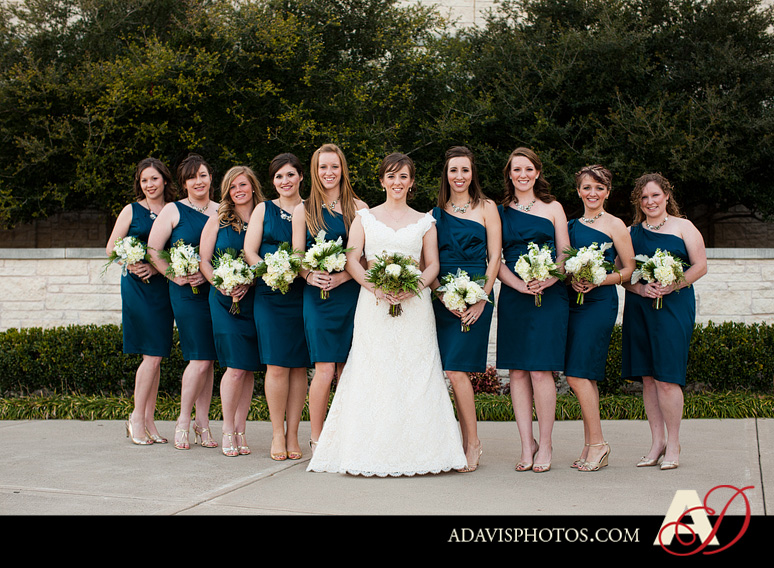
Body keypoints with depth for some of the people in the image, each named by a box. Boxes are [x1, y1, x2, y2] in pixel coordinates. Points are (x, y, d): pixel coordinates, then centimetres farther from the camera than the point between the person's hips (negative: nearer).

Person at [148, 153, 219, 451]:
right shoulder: (173, 211, 2)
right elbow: (153, 251, 1)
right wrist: (177, 277, -8)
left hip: (217, 290, 4)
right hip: (187, 292, -4)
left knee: (209, 359, 5)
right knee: (200, 359, -10)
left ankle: (202, 423, 14)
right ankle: (183, 421, 6)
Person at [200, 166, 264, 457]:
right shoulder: (217, 221, 7)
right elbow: (203, 261, 5)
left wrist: (248, 283, -12)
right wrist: (221, 285, -10)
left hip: (254, 299, 2)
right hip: (224, 301, -2)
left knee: (249, 368, 4)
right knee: (236, 367, -9)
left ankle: (240, 430, 13)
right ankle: (228, 429, 4)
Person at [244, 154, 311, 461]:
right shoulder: (264, 209, 10)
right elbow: (249, 251, 4)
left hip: (304, 294, 1)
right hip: (270, 295, -1)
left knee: (299, 366, 2)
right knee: (277, 365, -5)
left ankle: (292, 435, 9)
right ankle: (277, 434, 6)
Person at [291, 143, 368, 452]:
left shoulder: (358, 207, 9)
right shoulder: (304, 210, 10)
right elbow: (296, 256, 6)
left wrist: (342, 276, -11)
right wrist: (310, 275, -14)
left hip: (351, 294, 1)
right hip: (317, 296, -1)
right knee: (325, 369, -8)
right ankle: (316, 439, 4)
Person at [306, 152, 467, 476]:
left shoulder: (425, 222, 14)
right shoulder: (364, 218, 12)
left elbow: (432, 265, 8)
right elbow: (351, 260, 3)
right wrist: (375, 287, -13)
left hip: (414, 305, 1)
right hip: (373, 304, 0)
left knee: (415, 374, -5)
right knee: (373, 374, -6)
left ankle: (416, 448, -1)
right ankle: (374, 452, -3)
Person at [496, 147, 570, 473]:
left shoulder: (553, 208, 10)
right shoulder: (500, 211, 11)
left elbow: (564, 254, 6)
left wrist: (549, 279, -13)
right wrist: (518, 284, -11)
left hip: (549, 296, -2)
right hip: (512, 297, 2)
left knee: (541, 370, -8)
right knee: (517, 371, 1)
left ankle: (544, 444, 4)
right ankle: (527, 444, 9)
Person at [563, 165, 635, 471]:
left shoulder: (615, 225, 0)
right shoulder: (571, 225, 16)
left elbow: (629, 269, -1)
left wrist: (597, 280, -15)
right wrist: (571, 279, -3)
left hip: (600, 301, -6)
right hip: (573, 302, 6)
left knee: (578, 374, -13)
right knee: (585, 377, 5)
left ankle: (597, 443, -3)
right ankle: (591, 445, 11)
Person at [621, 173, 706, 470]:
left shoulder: (683, 227, 6)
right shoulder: (631, 232, 13)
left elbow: (700, 266, 0)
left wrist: (670, 286, -13)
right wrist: (640, 288, -10)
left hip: (673, 306, -3)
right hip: (638, 308, 4)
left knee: (666, 376, -9)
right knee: (647, 378, 4)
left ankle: (673, 444, 2)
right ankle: (657, 442, 12)